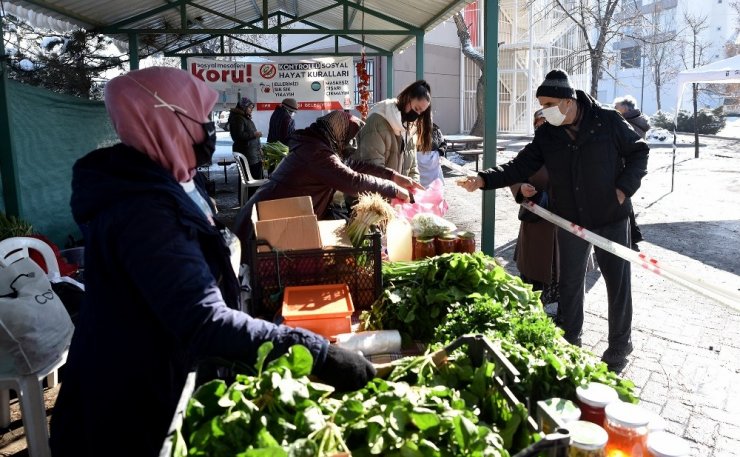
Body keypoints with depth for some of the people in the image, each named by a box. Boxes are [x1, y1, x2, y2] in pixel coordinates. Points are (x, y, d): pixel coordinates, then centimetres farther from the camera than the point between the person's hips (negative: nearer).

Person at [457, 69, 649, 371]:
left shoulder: (608, 121, -10)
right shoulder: (546, 134, -2)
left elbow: (638, 151, 0)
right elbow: (520, 167, -6)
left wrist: (625, 187, -13)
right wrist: (484, 180, -20)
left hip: (611, 217, -2)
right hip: (570, 220, 3)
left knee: (617, 281, 8)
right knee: (569, 282, 11)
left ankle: (619, 347, 26)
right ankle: (569, 341, 29)